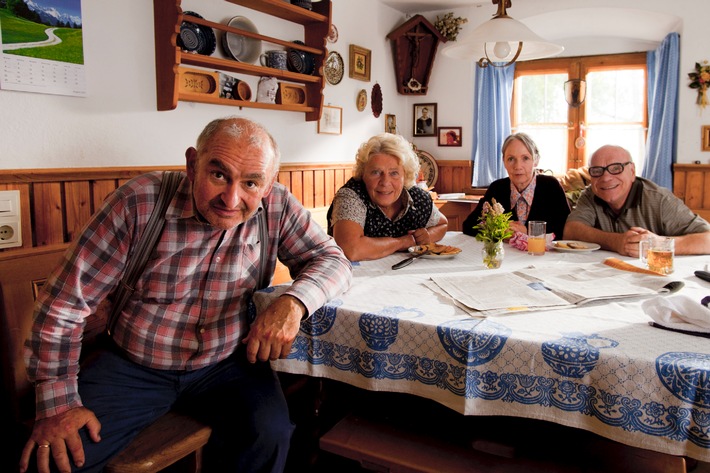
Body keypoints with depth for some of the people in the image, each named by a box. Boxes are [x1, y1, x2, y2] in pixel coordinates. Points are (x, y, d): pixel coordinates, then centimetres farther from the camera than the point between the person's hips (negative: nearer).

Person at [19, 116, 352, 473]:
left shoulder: (277, 206, -11)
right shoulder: (140, 203, -18)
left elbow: (332, 258, -8)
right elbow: (64, 302, -12)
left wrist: (293, 302, -30)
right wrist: (58, 403, -12)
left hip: (227, 363, 2)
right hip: (133, 367, -1)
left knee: (269, 433, -22)